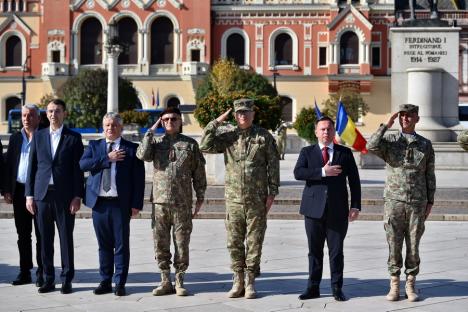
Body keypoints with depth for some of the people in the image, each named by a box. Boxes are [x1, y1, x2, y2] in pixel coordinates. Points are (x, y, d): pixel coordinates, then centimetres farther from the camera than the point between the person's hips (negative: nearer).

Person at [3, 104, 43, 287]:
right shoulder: (15, 139, 12)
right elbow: (8, 165, 11)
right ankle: (24, 271, 17)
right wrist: (7, 190, 4)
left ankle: (41, 273, 7)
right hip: (19, 191, 5)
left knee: (41, 234, 1)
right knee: (23, 234, 10)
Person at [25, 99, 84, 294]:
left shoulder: (74, 138, 2)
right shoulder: (38, 136, 10)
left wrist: (77, 196, -8)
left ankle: (67, 280, 9)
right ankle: (49, 279, 14)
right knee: (45, 239, 6)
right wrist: (29, 194, 3)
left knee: (66, 238, 2)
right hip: (42, 194, 3)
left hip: (65, 196, -3)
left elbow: (78, 169, -1)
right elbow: (32, 166, 9)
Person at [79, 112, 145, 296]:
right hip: (99, 203, 3)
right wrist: (107, 158, -12)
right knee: (104, 245, 9)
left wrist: (136, 204, -8)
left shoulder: (131, 149, 3)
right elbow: (83, 164, -6)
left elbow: (139, 178, -1)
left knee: (121, 245, 1)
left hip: (121, 204, -3)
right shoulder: (94, 146, 12)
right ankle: (105, 281, 17)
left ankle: (120, 283, 8)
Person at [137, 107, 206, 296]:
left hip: (182, 203, -1)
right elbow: (142, 155, -12)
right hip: (160, 202, 2)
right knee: (160, 243, 5)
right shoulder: (156, 142, 9)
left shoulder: (190, 144, 6)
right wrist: (151, 131, -5)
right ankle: (165, 281, 15)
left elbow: (199, 173, 6)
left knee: (182, 242, 3)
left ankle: (180, 281, 13)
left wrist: (200, 198, 3)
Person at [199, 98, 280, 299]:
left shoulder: (264, 137, 1)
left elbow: (273, 166, 1)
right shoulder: (228, 136, 5)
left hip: (257, 200, -2)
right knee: (234, 242, 6)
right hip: (233, 198, 2)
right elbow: (205, 146, -6)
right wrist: (216, 123, -8)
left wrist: (272, 193, -4)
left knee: (254, 242, 3)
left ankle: (250, 282, 13)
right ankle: (238, 281, 17)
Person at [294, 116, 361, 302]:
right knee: (314, 251, 6)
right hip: (314, 209, 0)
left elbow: (354, 181, 7)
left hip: (338, 210, 0)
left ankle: (337, 288, 12)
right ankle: (313, 287, 14)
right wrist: (323, 172, -17)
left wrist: (355, 206, -1)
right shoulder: (307, 152, 8)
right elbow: (298, 173, -10)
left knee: (336, 251, 3)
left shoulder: (345, 153, 8)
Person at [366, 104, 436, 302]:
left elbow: (429, 176, 9)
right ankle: (394, 286, 10)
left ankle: (410, 286, 12)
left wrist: (430, 202, 4)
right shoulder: (389, 140, 3)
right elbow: (371, 146, -20)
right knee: (394, 245, 2)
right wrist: (386, 125, -16)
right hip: (394, 202, -1)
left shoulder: (425, 145, 7)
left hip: (417, 204, 1)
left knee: (413, 246, 4)